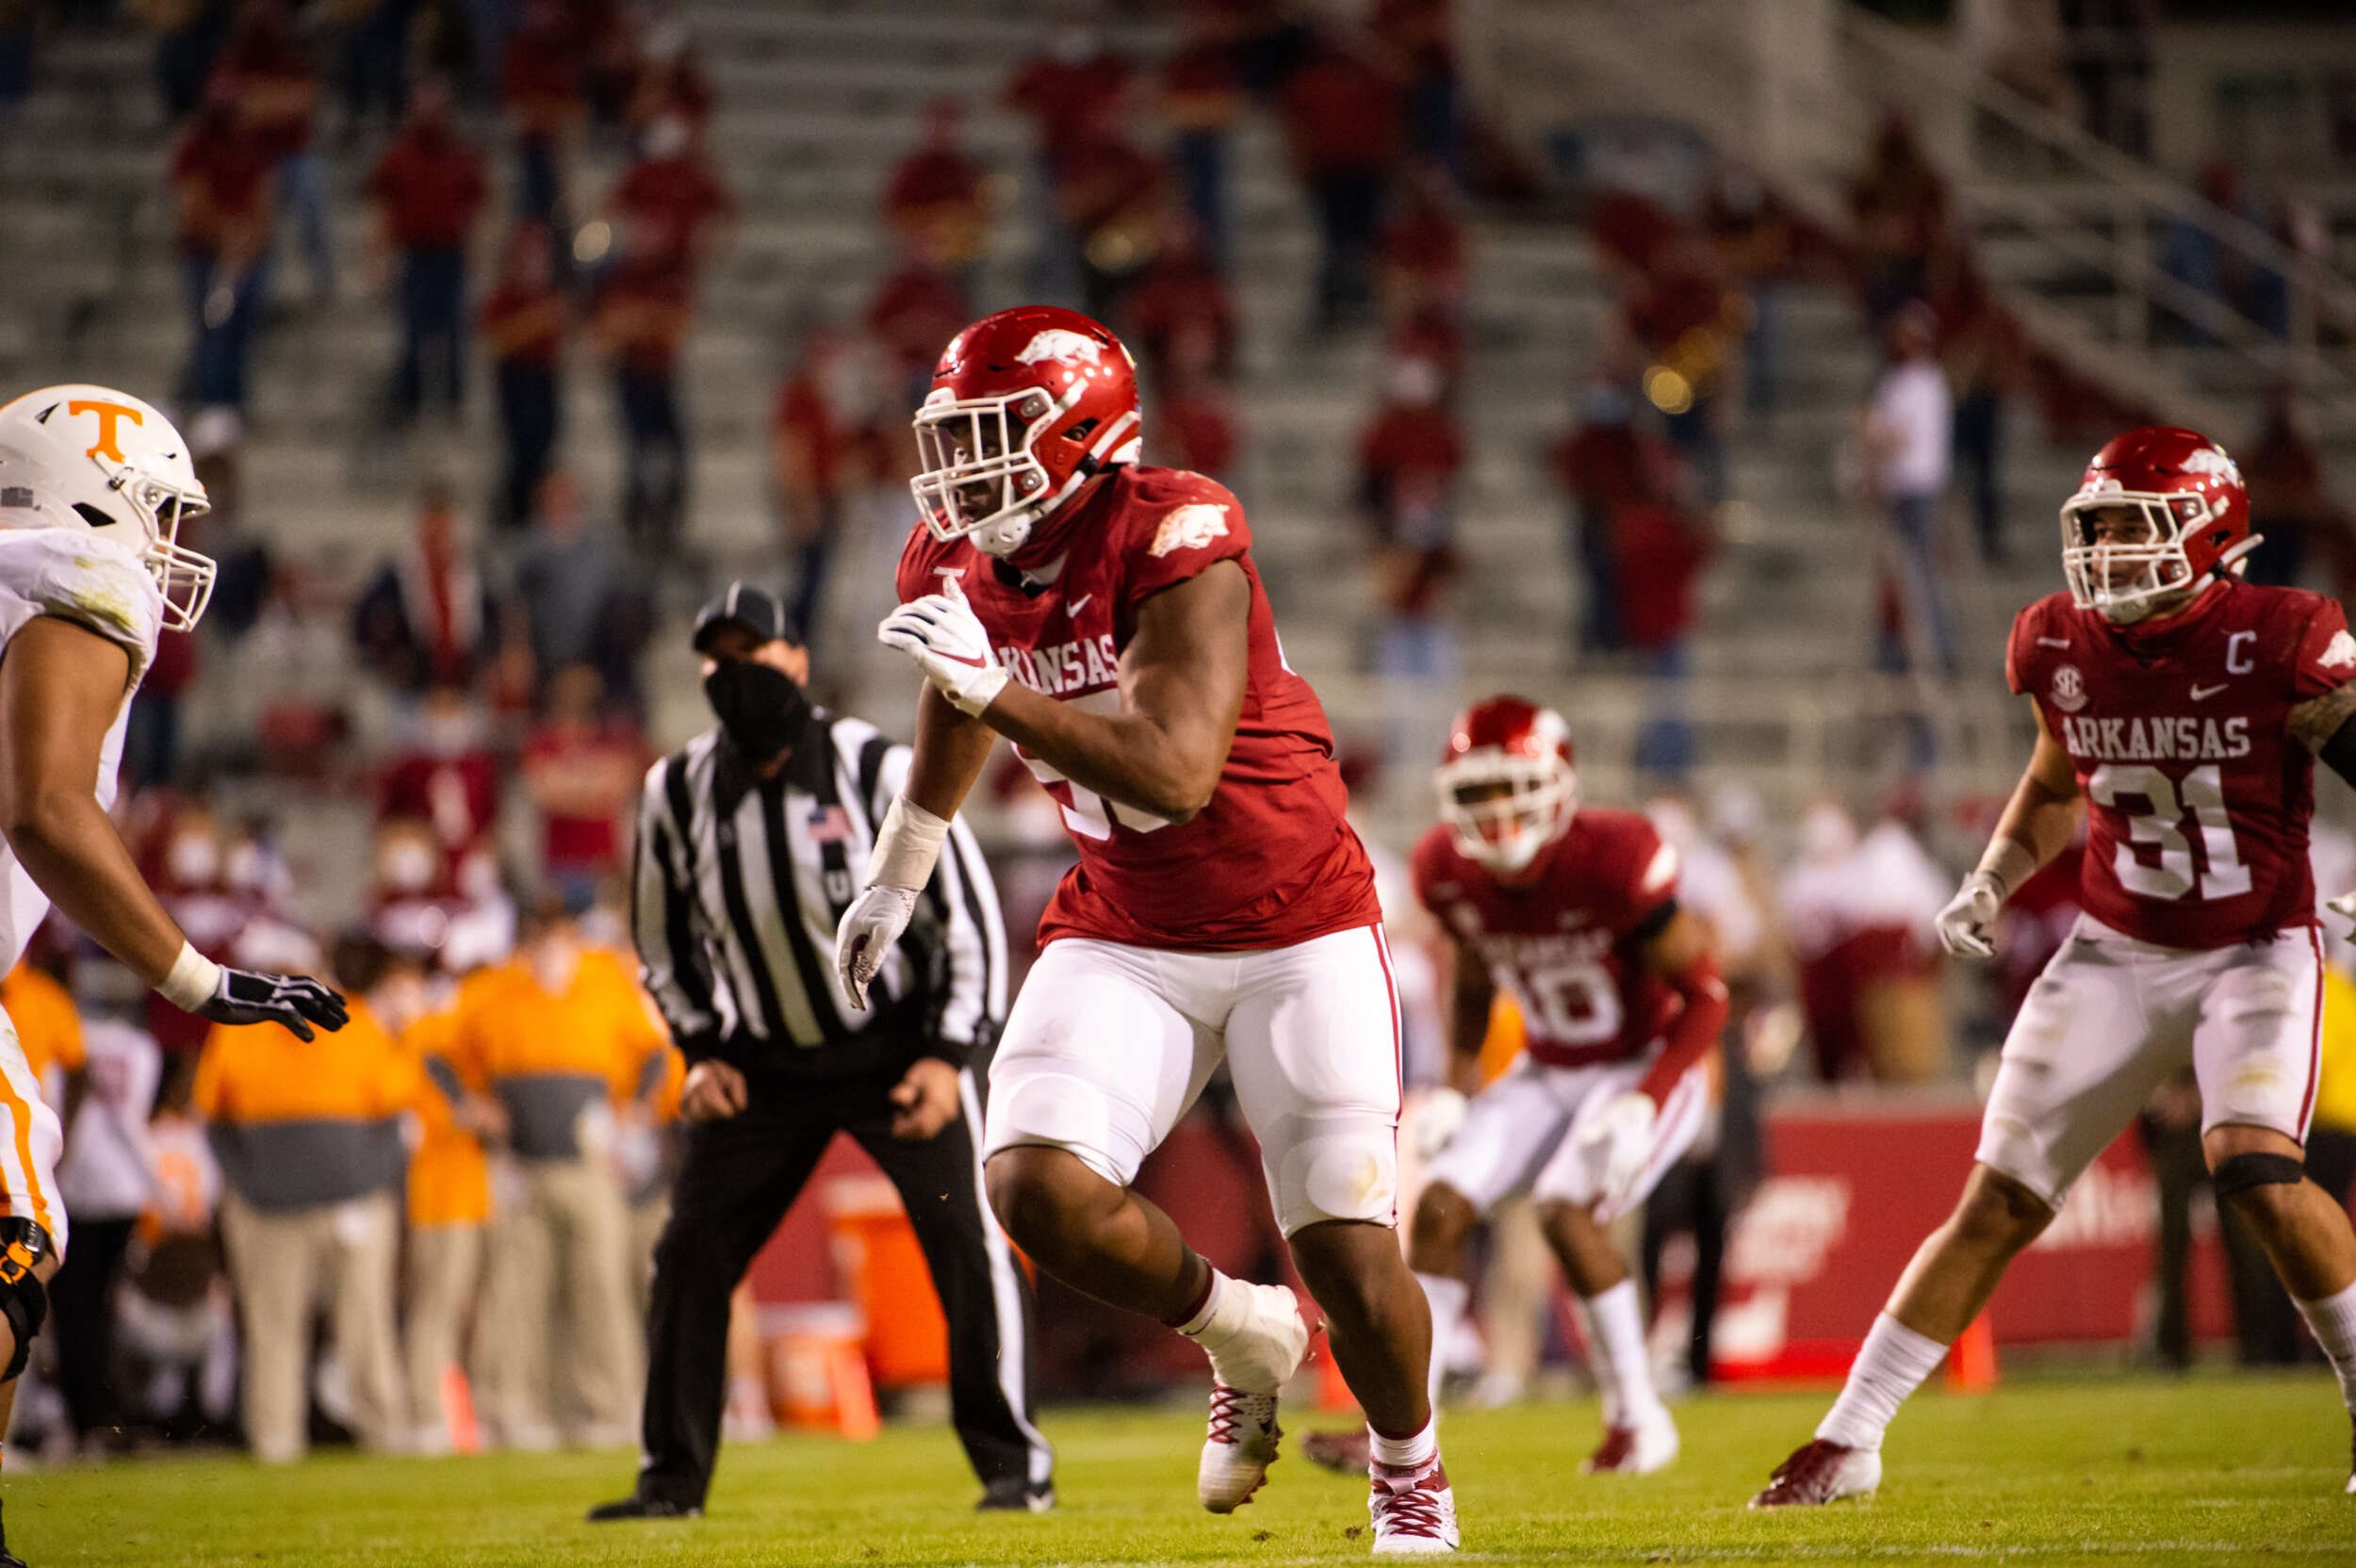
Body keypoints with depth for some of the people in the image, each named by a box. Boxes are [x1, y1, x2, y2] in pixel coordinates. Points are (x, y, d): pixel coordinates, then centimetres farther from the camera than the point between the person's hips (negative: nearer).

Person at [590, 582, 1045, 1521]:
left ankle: (1011, 1459, -1)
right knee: (689, 1256, -1)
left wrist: (948, 1057, -16)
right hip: (764, 1064, 3)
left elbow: (967, 911, -10)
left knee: (967, 1243, -12)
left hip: (896, 1045, -3)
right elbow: (664, 939, 11)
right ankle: (672, 1476, 11)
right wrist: (702, 1051, 1)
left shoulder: (876, 770, -16)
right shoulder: (679, 792, -6)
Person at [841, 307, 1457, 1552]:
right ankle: (1246, 1339, 9)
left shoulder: (1176, 544, -23)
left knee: (1348, 1252, -6)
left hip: (1298, 932, -5)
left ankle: (1410, 1473, 24)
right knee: (1040, 1190, -19)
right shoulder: (957, 569, -2)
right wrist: (894, 880, 32)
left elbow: (1177, 771, -32)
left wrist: (996, 687, -36)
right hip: (1125, 937, 5)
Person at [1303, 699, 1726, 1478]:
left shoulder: (1612, 861, -27)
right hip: (1548, 1072, 6)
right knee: (1442, 1203, -10)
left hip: (1648, 1066, -6)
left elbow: (1705, 996, -19)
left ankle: (1638, 1420, -10)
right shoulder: (1450, 873, -9)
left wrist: (1642, 1106, -28)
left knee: (1567, 1209, -27)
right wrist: (1458, 1087, 2)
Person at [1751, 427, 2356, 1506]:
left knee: (2255, 1169, -27)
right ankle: (1849, 1439, 6)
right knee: (1999, 1202, 0)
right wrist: (1991, 883, 3)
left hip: (2255, 954, -4)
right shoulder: (2064, 649, -3)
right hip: (2117, 952, 4)